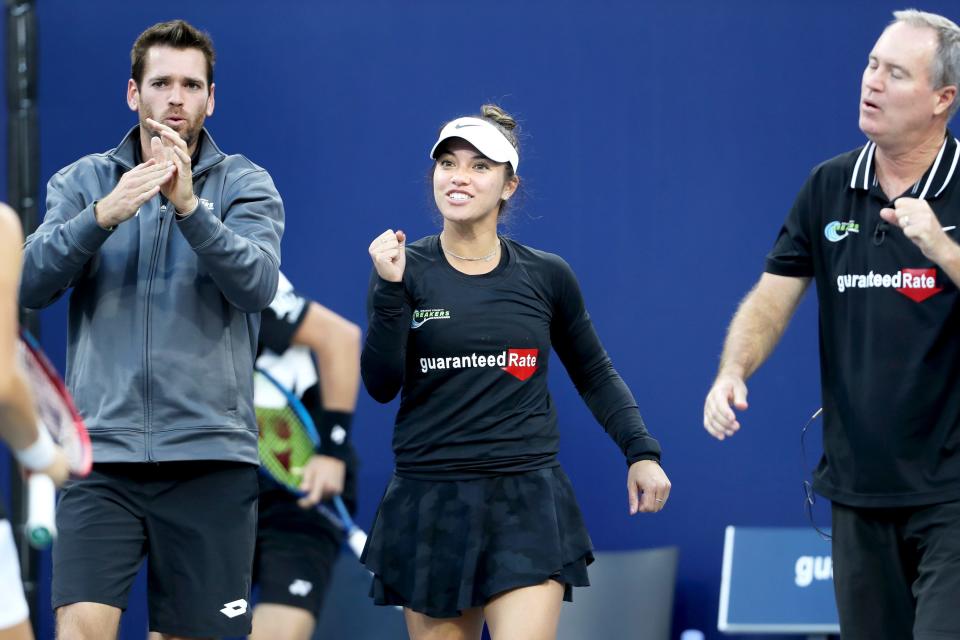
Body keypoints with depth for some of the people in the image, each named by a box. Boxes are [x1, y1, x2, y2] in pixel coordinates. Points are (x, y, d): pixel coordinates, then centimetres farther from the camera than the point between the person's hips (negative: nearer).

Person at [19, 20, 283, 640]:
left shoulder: (246, 184, 6)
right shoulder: (82, 181, 10)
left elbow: (258, 284, -12)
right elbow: (31, 283, -5)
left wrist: (189, 206, -26)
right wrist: (103, 216, -22)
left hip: (211, 457, 0)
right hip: (103, 454, 0)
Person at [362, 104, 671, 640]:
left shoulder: (548, 277, 3)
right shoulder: (406, 270, 1)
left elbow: (594, 375, 16)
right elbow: (382, 386, -6)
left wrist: (642, 452, 5)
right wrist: (389, 290, -17)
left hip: (528, 506, -1)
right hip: (431, 509, 1)